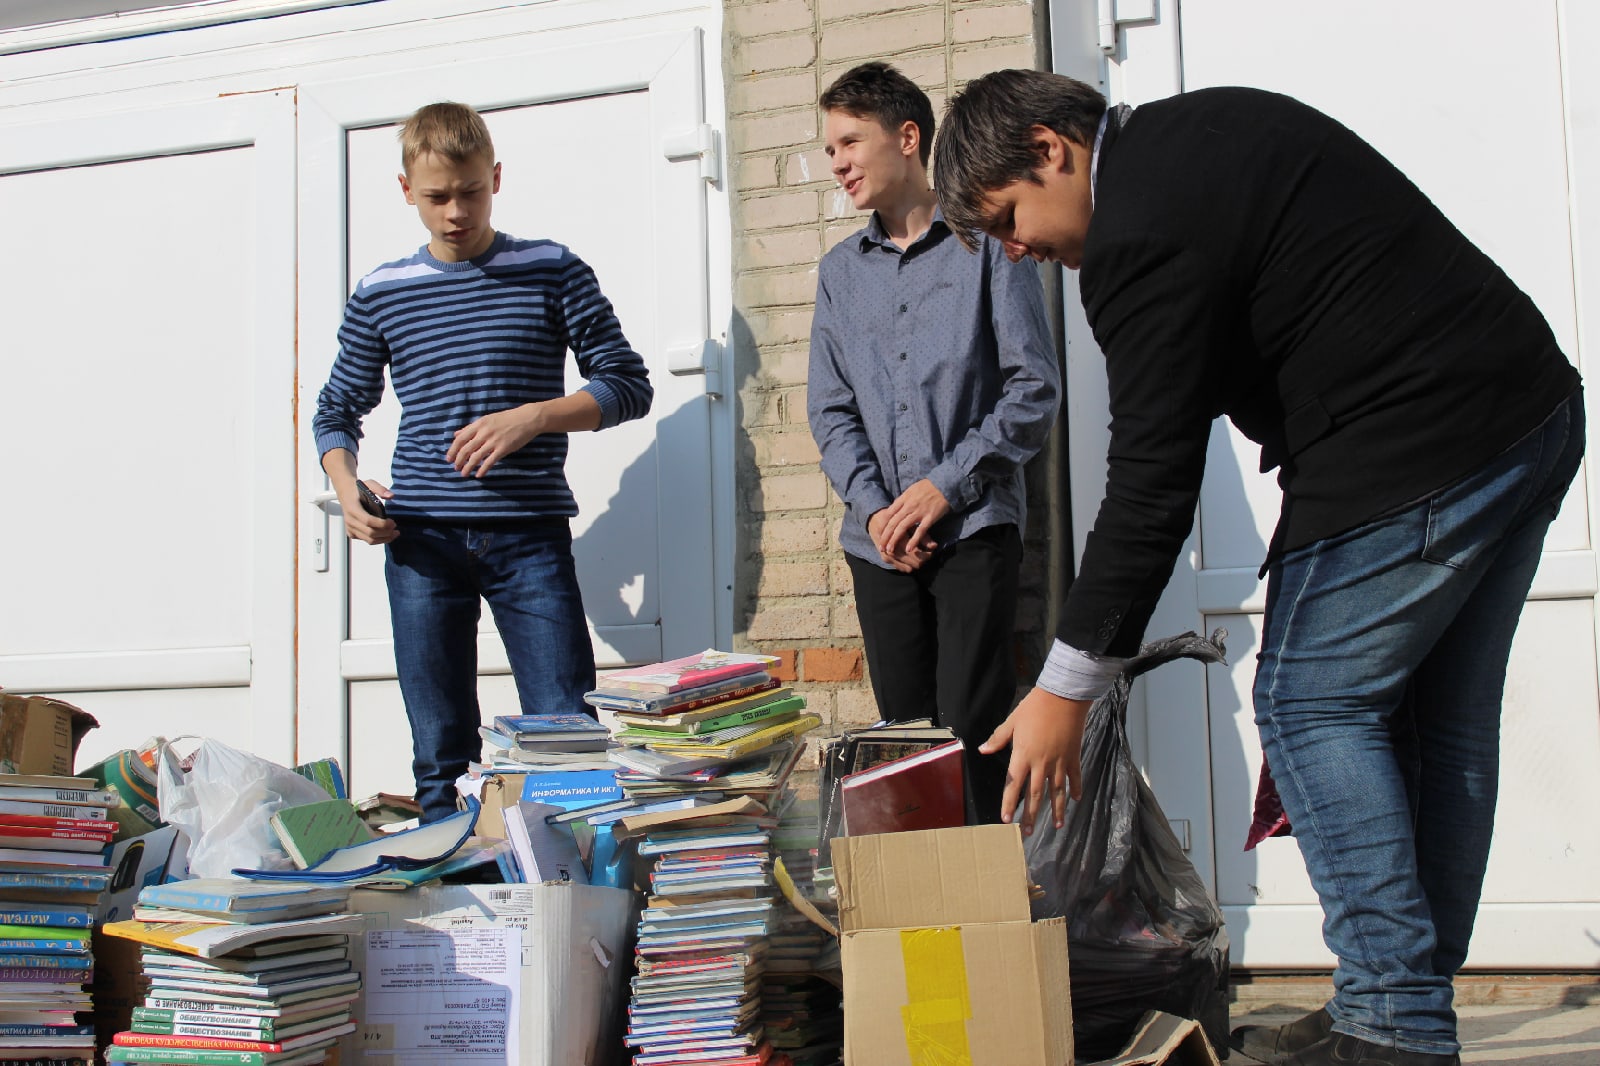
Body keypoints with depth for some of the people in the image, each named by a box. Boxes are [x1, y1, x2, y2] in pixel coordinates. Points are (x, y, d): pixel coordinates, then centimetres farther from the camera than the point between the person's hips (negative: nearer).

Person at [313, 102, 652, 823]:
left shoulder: (552, 272, 5)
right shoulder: (379, 295, 11)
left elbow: (627, 384, 4)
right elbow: (337, 412, 19)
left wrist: (532, 417, -12)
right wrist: (346, 489, -1)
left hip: (529, 538, -2)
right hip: (422, 542, 2)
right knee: (440, 756, 6)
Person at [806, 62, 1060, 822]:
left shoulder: (986, 242, 3)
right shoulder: (841, 271, 16)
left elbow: (1033, 386, -2)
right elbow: (830, 409, 11)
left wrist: (946, 486, -10)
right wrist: (873, 508, -6)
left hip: (973, 528, -4)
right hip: (878, 543, 4)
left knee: (971, 731, -8)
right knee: (903, 730, 6)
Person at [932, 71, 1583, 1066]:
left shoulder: (1140, 232, -15)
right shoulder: (1202, 126, 16)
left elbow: (1154, 479, -17)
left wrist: (1066, 688, -12)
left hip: (1413, 455, -10)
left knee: (1310, 702, -3)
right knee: (1441, 719, 11)